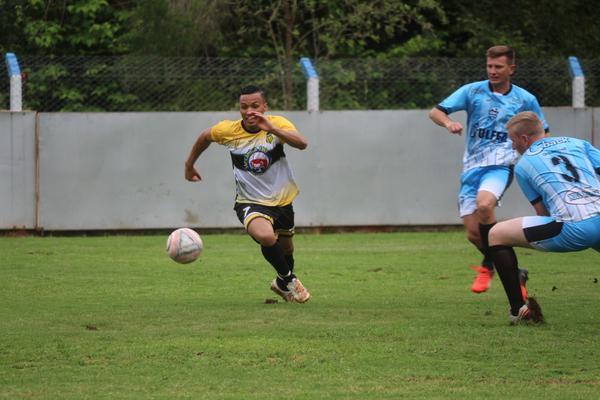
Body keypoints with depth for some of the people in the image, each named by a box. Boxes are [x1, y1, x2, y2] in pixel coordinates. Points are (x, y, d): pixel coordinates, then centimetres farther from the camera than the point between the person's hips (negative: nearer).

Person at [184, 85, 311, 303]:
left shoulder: (277, 124, -16)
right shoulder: (228, 130, -14)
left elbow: (302, 143, -35)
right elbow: (205, 137, 9)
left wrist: (271, 128, -45)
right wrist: (189, 165, 18)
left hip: (282, 199, 2)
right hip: (250, 202, -2)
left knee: (286, 246, 21)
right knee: (266, 237, -32)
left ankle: (283, 284, 55)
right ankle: (288, 279, -3)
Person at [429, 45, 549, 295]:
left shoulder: (525, 100, 6)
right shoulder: (473, 91, 5)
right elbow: (435, 112, 1)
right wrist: (448, 123, -21)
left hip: (500, 165, -3)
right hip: (472, 168, 3)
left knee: (484, 203, -34)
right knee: (473, 234, -4)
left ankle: (489, 265, -16)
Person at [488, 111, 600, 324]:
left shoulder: (523, 165, 15)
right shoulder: (576, 144, 22)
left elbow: (543, 213, 14)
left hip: (573, 228, -4)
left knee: (497, 235, 12)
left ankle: (518, 310, 11)